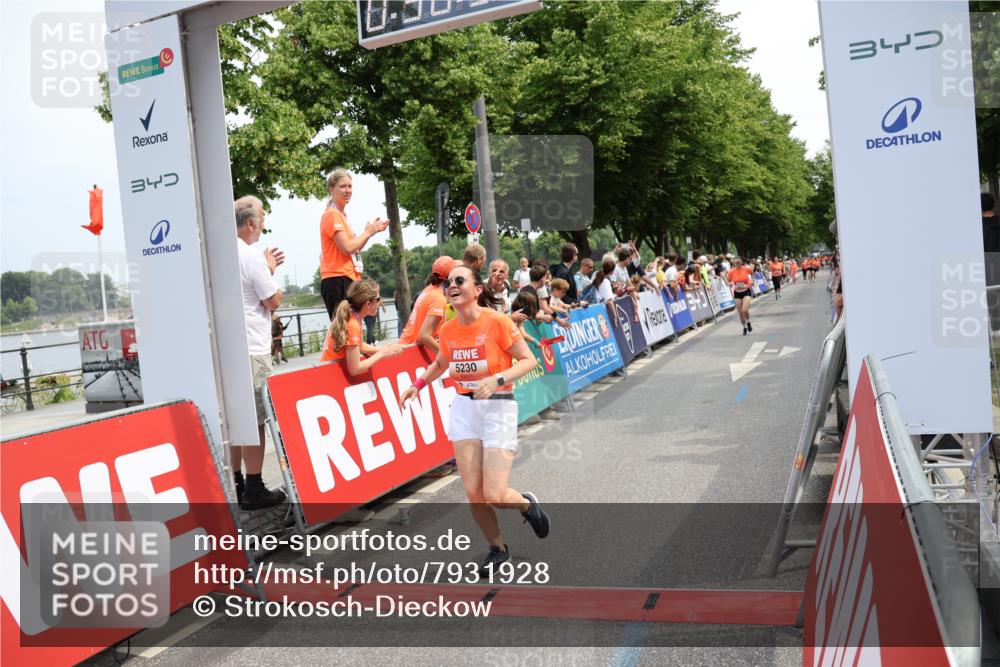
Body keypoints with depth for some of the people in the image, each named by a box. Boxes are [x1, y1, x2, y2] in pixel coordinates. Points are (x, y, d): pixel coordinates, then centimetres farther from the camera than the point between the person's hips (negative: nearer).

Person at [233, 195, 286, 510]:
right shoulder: (251, 255, -14)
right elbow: (273, 301, -9)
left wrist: (266, 269, 18)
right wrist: (271, 271, 5)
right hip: (251, 351, -8)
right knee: (255, 420, -1)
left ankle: (237, 485, 23)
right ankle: (253, 491, 5)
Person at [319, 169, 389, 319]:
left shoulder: (340, 215, 20)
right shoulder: (332, 214, -8)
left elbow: (354, 248, 21)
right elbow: (347, 247, -17)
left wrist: (371, 230, 10)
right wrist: (368, 232, -4)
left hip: (347, 279, 10)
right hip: (338, 280, -10)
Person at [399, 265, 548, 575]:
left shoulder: (497, 321, -13)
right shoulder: (447, 330, 3)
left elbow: (528, 360, -10)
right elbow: (440, 364, 22)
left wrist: (496, 380, -24)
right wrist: (418, 385, 7)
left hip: (498, 408, -4)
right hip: (464, 409, 5)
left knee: (494, 495, -10)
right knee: (473, 493, 1)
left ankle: (528, 504, 26)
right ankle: (498, 548, 27)